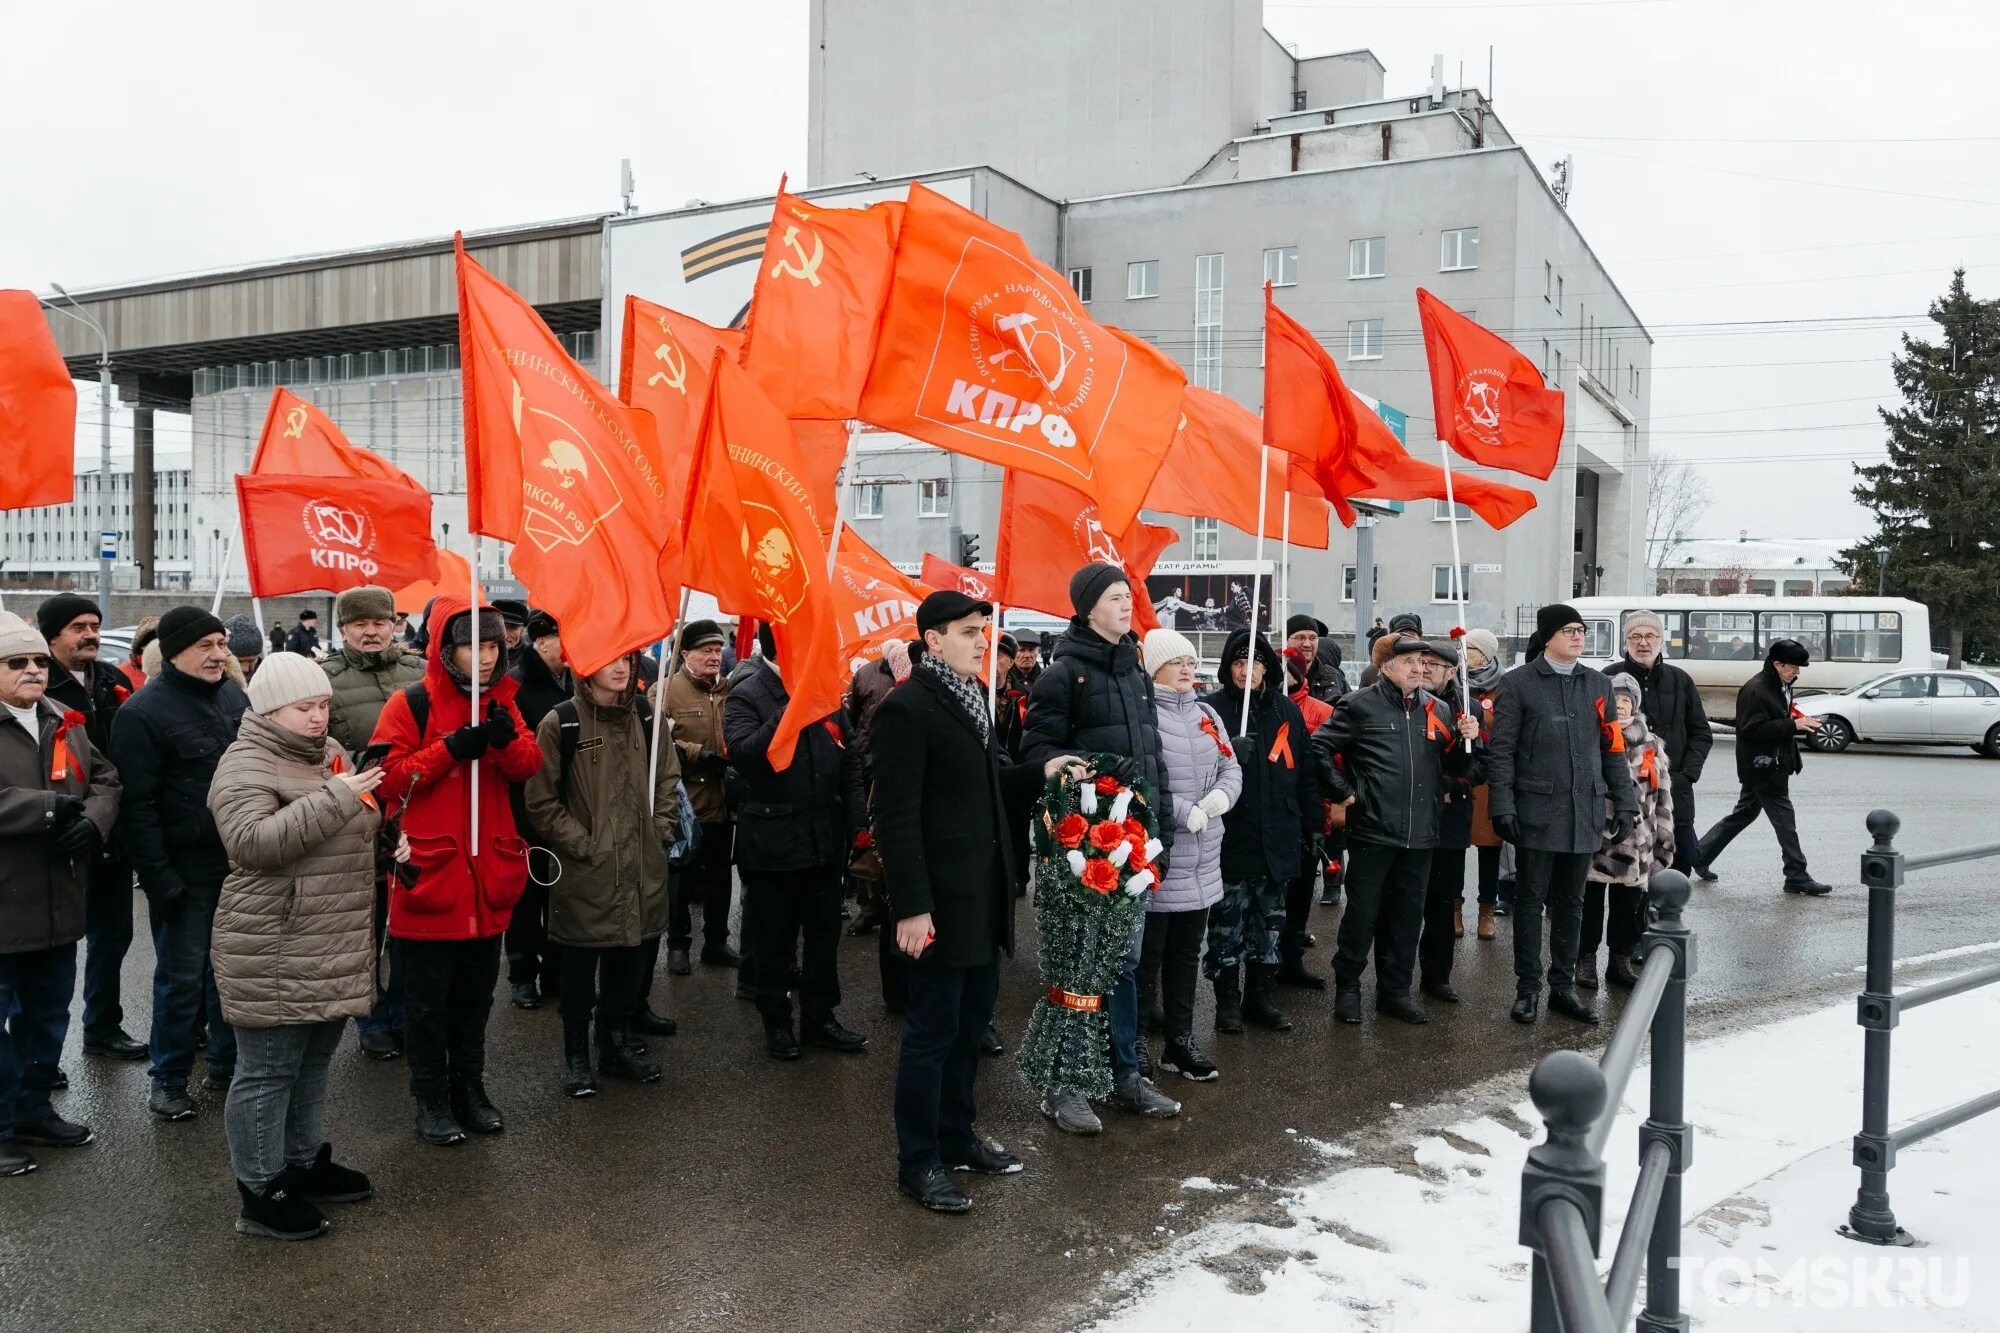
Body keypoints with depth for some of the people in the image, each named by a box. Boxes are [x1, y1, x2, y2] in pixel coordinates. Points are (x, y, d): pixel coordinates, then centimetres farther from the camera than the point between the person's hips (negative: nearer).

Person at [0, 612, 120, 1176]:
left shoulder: (64, 723, 12)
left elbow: (105, 780, 10)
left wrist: (93, 819, -10)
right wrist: (53, 807, -25)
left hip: (57, 902, 7)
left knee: (48, 1014, 18)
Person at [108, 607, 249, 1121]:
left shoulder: (235, 698, 9)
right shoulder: (143, 713, -11)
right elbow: (138, 804, -14)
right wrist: (159, 877, -17)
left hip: (239, 864, 6)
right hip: (186, 871, -6)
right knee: (182, 977, 2)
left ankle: (227, 1061, 28)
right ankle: (169, 1080, 17)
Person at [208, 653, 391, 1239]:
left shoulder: (330, 753, 12)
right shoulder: (246, 765, -14)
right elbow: (252, 842, -30)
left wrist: (389, 841, 7)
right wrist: (335, 798, -32)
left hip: (334, 949, 9)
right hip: (272, 956, -9)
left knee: (312, 1063, 20)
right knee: (267, 1071, 2)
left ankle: (306, 1163, 35)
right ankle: (261, 1192, 14)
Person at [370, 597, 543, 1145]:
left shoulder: (500, 701, 8)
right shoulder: (410, 705, -9)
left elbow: (530, 765, 2)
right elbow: (391, 777, -14)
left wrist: (508, 739, -18)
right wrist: (452, 748, -23)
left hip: (488, 872, 5)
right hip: (430, 871, -5)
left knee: (476, 991, 17)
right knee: (429, 996, 7)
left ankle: (469, 1087, 30)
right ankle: (430, 1099, 21)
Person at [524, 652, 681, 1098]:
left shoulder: (645, 715, 4)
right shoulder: (561, 723, -10)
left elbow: (669, 777, 15)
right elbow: (542, 802, -7)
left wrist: (660, 831, 6)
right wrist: (583, 844, -10)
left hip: (641, 868, 4)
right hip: (585, 871, -4)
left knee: (629, 958, 14)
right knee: (581, 965, 7)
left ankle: (618, 1043, 31)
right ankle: (576, 1056, 22)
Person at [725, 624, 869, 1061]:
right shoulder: (746, 695, -7)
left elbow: (849, 758, 14)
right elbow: (743, 754, -24)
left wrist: (855, 816, 4)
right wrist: (790, 712, -29)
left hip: (825, 839, 5)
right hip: (772, 841, -5)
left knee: (824, 934, 13)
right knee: (774, 939, 7)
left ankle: (819, 1018, 26)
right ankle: (776, 1022, 22)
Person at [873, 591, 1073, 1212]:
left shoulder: (971, 697, 11)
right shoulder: (907, 708, -16)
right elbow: (897, 816, -19)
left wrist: (1041, 771, 7)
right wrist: (911, 906, -21)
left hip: (984, 894, 9)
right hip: (941, 900, -9)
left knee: (972, 1021, 18)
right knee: (933, 1030, 3)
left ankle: (957, 1137, 33)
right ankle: (918, 1162, 16)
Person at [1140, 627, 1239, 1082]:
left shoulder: (1207, 714, 13)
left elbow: (1231, 768, 14)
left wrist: (1218, 798, -7)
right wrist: (1187, 814, -18)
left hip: (1202, 860, 8)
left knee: (1186, 954, 17)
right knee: (1145, 957, 1)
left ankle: (1180, 1041, 28)